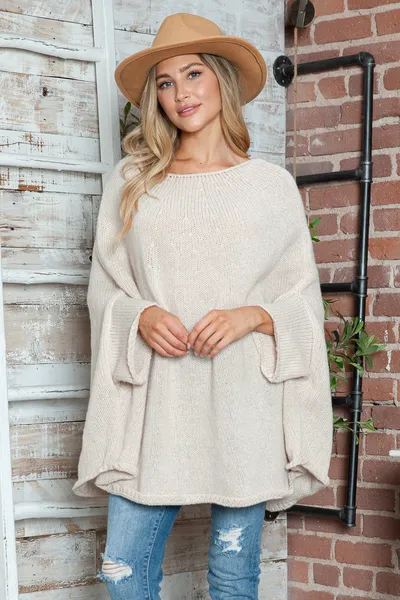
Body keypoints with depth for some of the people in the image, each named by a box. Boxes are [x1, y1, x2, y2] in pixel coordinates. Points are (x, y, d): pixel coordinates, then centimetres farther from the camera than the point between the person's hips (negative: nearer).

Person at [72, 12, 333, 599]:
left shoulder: (271, 183, 6)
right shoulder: (130, 180, 9)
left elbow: (304, 298, 7)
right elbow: (103, 288, 11)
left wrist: (250, 316, -13)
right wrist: (141, 316, -10)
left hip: (241, 401, -1)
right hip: (153, 402, 2)